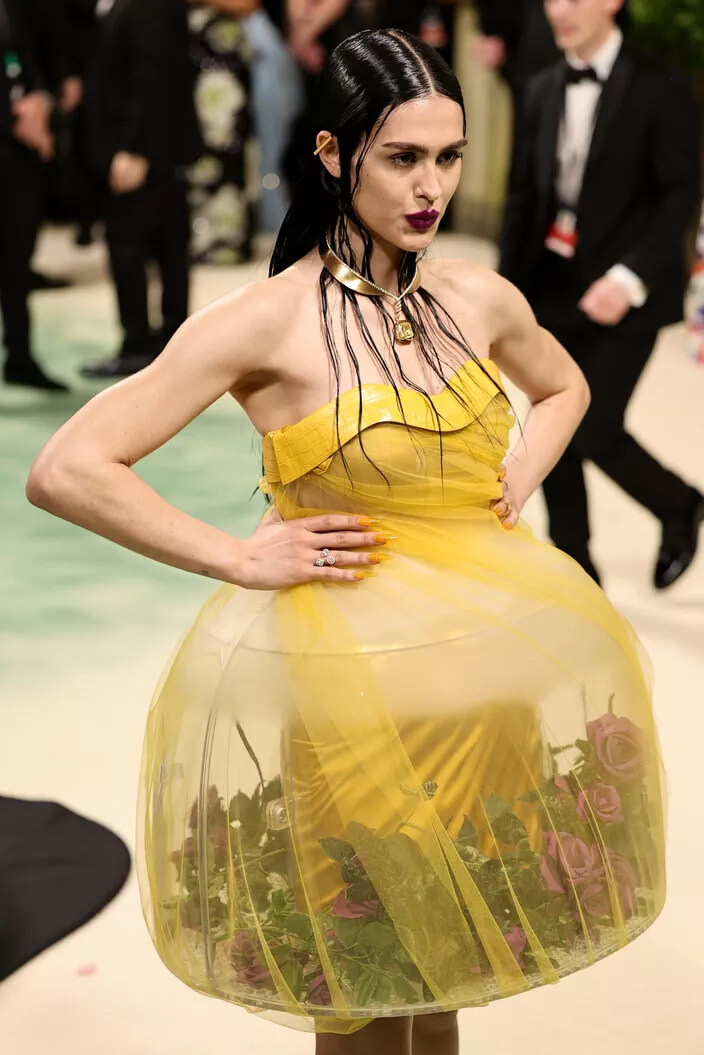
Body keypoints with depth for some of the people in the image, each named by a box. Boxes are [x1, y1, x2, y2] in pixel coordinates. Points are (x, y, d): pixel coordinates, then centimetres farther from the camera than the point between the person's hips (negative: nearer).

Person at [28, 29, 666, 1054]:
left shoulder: (479, 298, 1)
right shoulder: (267, 322, -15)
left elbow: (565, 389, 25)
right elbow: (65, 471, -19)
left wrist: (519, 478, 6)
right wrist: (238, 559, -16)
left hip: (482, 652, 5)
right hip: (342, 658, -5)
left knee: (445, 961, 20)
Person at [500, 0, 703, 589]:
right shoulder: (545, 91, 10)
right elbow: (525, 194, 13)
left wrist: (630, 276, -24)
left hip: (623, 296, -6)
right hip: (553, 290, 6)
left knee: (592, 432, -10)